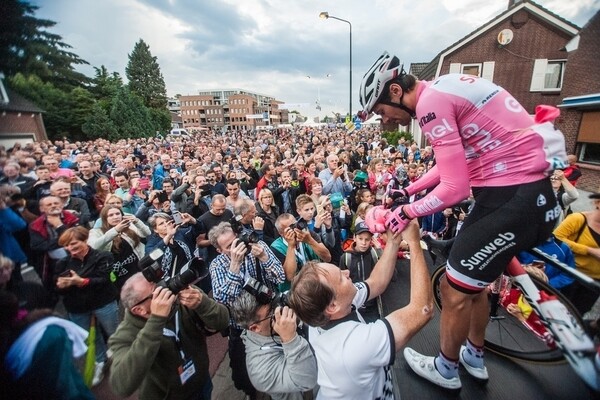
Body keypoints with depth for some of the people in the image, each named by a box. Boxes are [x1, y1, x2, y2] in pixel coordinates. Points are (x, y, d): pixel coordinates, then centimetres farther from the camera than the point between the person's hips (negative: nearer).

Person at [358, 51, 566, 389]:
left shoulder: (431, 102, -19)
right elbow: (453, 163, 19)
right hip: (524, 190, 10)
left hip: (514, 198, -10)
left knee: (455, 290, 5)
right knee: (473, 280, 22)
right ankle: (475, 357, 44)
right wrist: (408, 190, 17)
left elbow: (455, 188, -22)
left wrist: (407, 213, -8)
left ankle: (446, 369, 31)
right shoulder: (442, 91, 12)